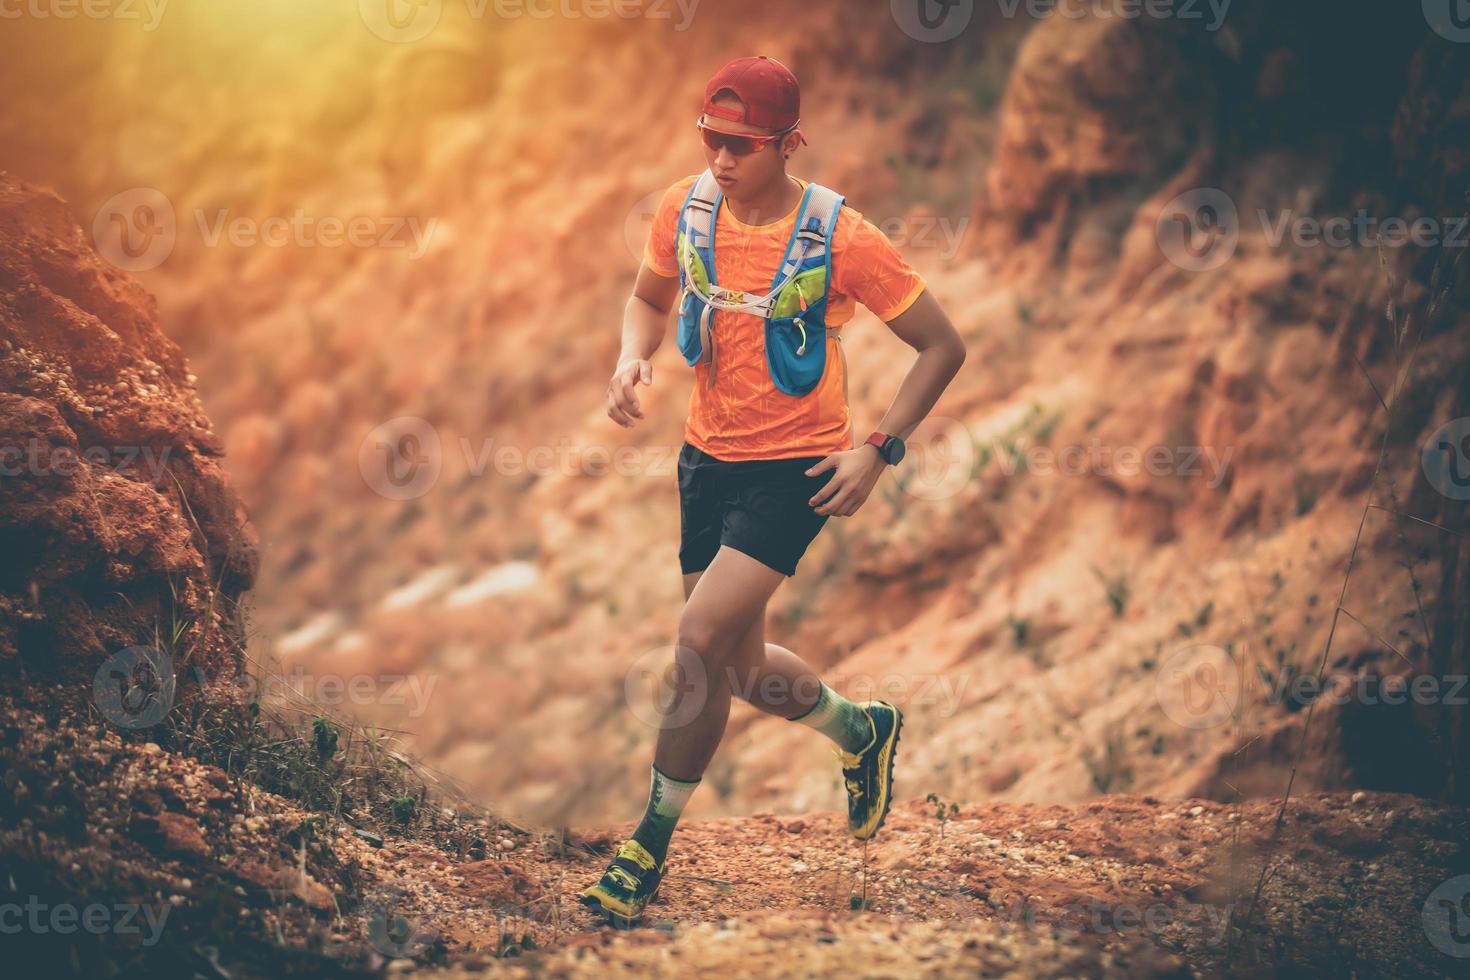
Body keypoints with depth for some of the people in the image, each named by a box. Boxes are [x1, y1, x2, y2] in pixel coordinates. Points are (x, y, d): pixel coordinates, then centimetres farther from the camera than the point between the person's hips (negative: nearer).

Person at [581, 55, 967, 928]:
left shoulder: (840, 237, -18)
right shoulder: (686, 208, -5)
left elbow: (943, 346, -8)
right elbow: (650, 298, 16)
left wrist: (880, 449, -15)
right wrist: (634, 358, -6)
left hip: (797, 469, -6)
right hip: (708, 456, 6)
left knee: (701, 642, -18)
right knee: (741, 667, 14)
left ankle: (652, 843, -1)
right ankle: (864, 730, 45)